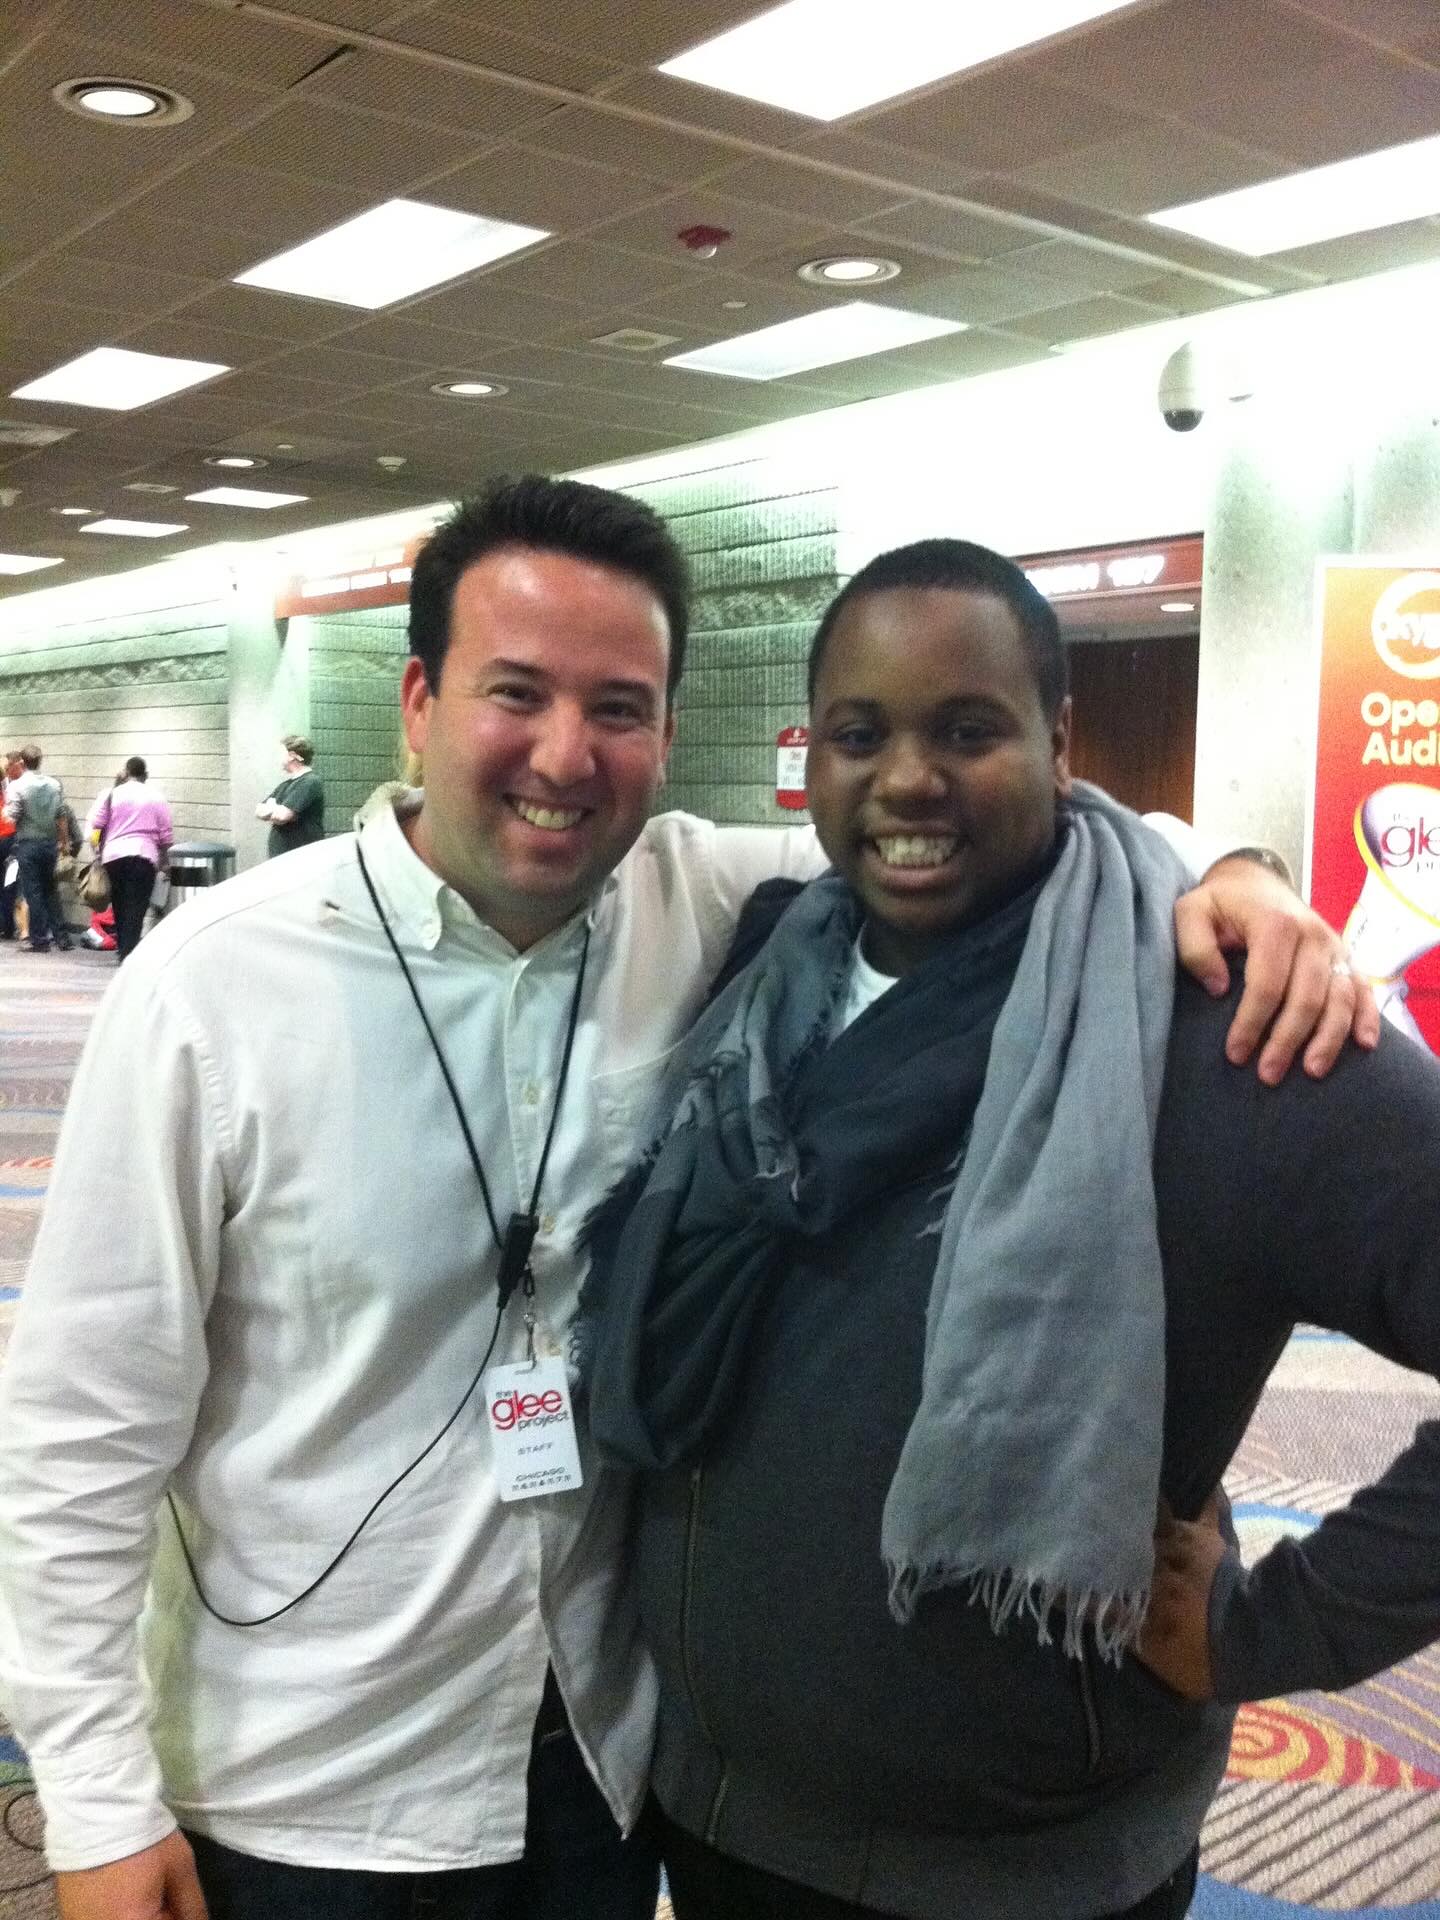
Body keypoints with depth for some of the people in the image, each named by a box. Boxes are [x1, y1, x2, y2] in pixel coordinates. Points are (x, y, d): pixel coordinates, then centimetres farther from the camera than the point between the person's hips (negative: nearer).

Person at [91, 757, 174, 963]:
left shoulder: (111, 795, 7)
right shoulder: (157, 798, 7)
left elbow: (96, 826, 5)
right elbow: (166, 834, 7)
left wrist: (98, 850, 18)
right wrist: (164, 861, 17)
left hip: (114, 855, 2)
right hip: (144, 855, -2)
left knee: (120, 907, 14)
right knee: (136, 911, -5)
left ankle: (122, 952, 21)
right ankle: (128, 954, -15)